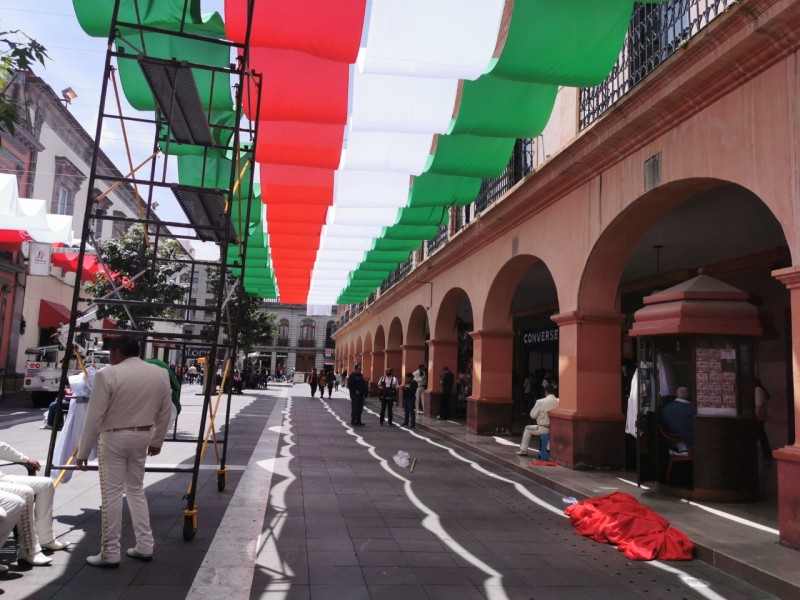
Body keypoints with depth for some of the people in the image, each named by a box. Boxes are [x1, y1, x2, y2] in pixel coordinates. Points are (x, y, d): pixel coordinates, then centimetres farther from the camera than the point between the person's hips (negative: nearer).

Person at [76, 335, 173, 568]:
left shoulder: (108, 374, -15)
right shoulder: (161, 374, 2)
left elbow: (94, 416, -13)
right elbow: (165, 412, 8)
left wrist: (83, 452, -5)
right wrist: (157, 441, 20)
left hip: (114, 438, -5)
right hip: (142, 437, 6)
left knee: (112, 494, 3)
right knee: (136, 490, 17)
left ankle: (110, 553, 11)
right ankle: (144, 547, 21)